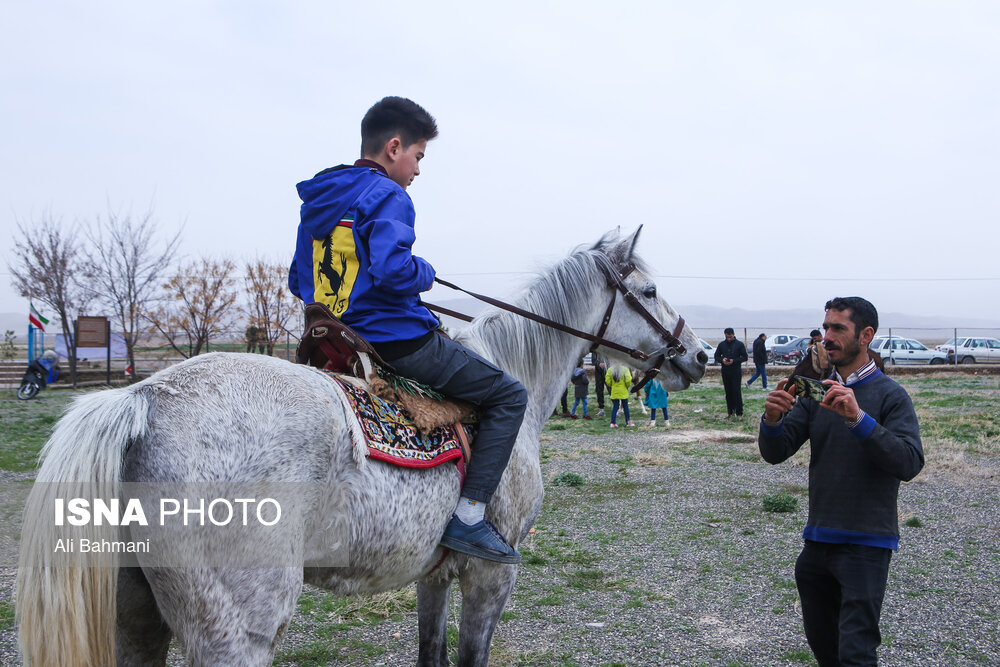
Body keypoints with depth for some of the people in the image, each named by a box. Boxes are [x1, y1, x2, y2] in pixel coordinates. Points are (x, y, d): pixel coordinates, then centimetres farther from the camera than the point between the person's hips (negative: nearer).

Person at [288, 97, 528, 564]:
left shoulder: (316, 203, 14)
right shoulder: (387, 196, -13)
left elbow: (298, 281, 18)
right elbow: (392, 269, -29)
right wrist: (425, 273, -8)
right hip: (396, 340, -9)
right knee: (508, 395, 1)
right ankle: (468, 519, -5)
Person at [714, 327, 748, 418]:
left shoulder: (739, 344, 0)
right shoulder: (721, 344, 9)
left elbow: (745, 357, -1)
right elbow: (716, 356, 14)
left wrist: (734, 361, -15)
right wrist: (722, 360, -8)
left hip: (736, 372, -4)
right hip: (725, 372, 4)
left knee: (737, 392, -7)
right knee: (728, 392, 7)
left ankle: (739, 413, -2)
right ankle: (730, 412, 14)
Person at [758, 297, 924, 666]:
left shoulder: (890, 395, -8)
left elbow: (909, 463, -21)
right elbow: (775, 453, 1)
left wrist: (859, 419, -32)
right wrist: (772, 420, -20)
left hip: (866, 543, -5)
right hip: (817, 538, 6)